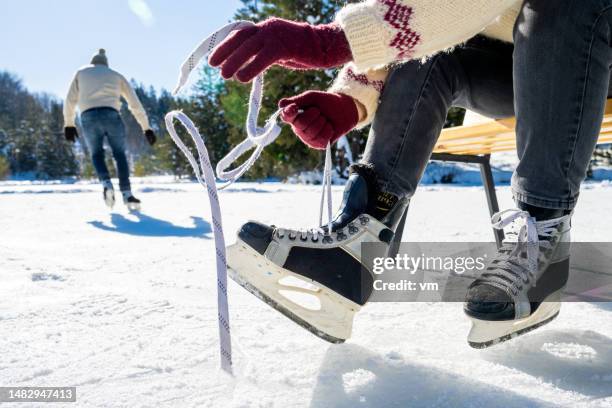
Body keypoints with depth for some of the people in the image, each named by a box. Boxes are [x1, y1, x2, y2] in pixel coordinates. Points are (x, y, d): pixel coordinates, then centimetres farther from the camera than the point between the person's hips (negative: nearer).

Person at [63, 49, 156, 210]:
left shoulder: (81, 72, 28)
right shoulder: (116, 75, 26)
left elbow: (70, 100, 22)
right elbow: (135, 103, 21)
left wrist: (69, 124, 29)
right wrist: (147, 128, 22)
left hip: (88, 117, 1)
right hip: (110, 115, 0)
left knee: (97, 154, 19)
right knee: (119, 153, 13)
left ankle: (106, 183, -8)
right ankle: (127, 194, -2)